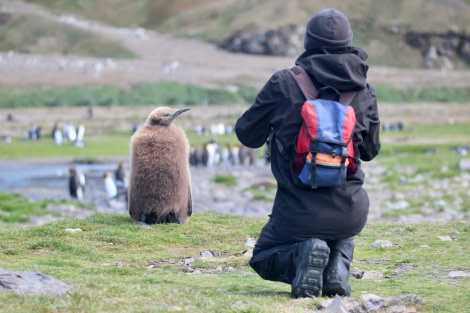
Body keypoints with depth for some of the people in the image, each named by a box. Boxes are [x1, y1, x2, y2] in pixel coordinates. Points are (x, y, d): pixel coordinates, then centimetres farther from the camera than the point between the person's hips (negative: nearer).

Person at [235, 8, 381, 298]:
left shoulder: (284, 83, -8)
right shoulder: (364, 90, 1)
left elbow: (247, 134, 3)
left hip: (298, 213, -3)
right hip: (350, 212, 3)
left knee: (263, 259, 26)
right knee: (342, 238, 40)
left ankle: (303, 255, -9)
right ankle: (338, 268, 4)